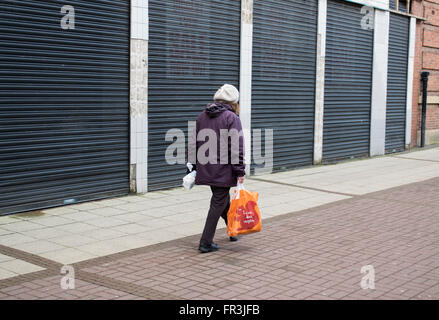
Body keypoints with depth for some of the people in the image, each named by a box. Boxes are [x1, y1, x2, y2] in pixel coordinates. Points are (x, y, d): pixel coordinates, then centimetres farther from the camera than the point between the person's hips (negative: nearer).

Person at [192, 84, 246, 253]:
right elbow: (237, 147, -16)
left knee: (224, 200, 22)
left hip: (206, 169, 7)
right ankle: (206, 242, 3)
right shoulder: (232, 118, -10)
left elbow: (195, 144, 14)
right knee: (218, 204, 1)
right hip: (223, 170, -7)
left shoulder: (202, 116, 11)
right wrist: (240, 171, -13)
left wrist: (194, 169, 20)